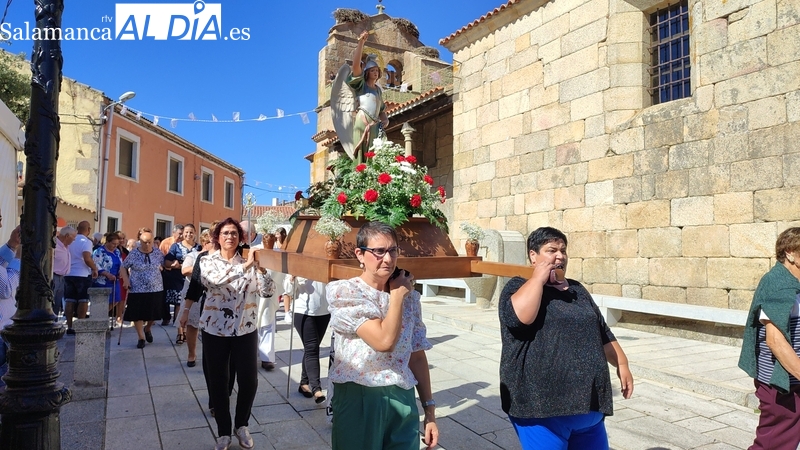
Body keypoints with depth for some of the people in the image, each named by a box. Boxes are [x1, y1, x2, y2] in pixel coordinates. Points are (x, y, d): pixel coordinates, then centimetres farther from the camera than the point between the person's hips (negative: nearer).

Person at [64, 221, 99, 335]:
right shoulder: (86, 241, -12)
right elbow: (87, 259, -23)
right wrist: (95, 269, -10)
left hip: (68, 274, 6)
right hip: (82, 275, -6)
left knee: (70, 301, 9)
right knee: (83, 301, 3)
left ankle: (70, 327, 11)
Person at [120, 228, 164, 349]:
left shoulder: (158, 253, 2)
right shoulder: (134, 254, -5)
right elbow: (123, 267, 3)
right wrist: (126, 279, -8)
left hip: (156, 289, 2)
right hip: (137, 290, -2)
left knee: (153, 314, 9)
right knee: (138, 314, 3)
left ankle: (147, 329, 39)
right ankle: (141, 337, 19)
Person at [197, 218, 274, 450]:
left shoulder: (248, 263, 1)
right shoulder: (207, 261, -1)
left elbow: (268, 291, -7)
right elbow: (216, 280, -24)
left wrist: (259, 267, -21)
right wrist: (245, 265, -28)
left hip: (245, 330, 1)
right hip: (215, 329, -1)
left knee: (249, 380, 2)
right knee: (218, 382, 8)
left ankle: (242, 425, 28)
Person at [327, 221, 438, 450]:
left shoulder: (409, 296, 3)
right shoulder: (344, 292, -11)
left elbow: (417, 355, 8)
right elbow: (384, 340, -22)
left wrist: (429, 410, 7)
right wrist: (397, 295, -9)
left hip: (402, 399, 4)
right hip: (358, 399, -4)